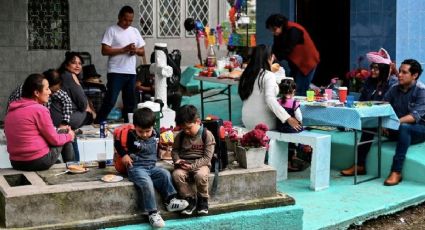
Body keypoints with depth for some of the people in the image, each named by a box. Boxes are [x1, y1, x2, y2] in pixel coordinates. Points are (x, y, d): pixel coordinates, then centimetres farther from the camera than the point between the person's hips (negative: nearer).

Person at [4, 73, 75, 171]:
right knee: (65, 132, 14)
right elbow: (54, 140, -10)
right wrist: (69, 136, 11)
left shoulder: (11, 110, 6)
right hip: (39, 162, -7)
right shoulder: (39, 110, -16)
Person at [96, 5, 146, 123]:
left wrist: (136, 50, -8)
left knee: (130, 102, 10)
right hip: (116, 72, -5)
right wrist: (124, 49, -17)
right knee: (110, 101, -8)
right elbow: (105, 51, -11)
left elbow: (142, 51, 15)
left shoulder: (135, 31, 14)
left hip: (131, 73, 6)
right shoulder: (111, 30, -3)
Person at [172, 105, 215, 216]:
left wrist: (192, 166, -21)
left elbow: (207, 157, -10)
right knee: (177, 174, -30)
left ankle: (203, 200, -8)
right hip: (184, 165, 3)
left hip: (200, 164, -3)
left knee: (201, 175, -37)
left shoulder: (207, 135, -7)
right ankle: (190, 199, -11)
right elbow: (175, 150, 15)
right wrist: (177, 160, -8)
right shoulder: (180, 136, 7)